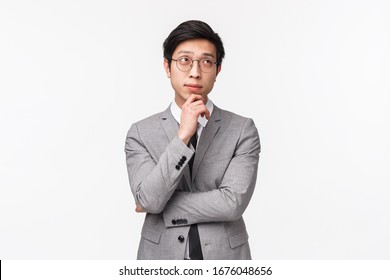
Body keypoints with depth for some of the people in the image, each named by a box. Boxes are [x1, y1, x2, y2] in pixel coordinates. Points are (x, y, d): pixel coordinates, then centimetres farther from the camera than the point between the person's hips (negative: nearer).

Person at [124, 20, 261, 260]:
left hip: (224, 258, 0)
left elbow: (233, 203, -16)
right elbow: (148, 200, -16)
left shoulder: (243, 130, -6)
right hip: (162, 262, 1)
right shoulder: (141, 133, -4)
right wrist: (182, 136, -23)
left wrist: (162, 205, -11)